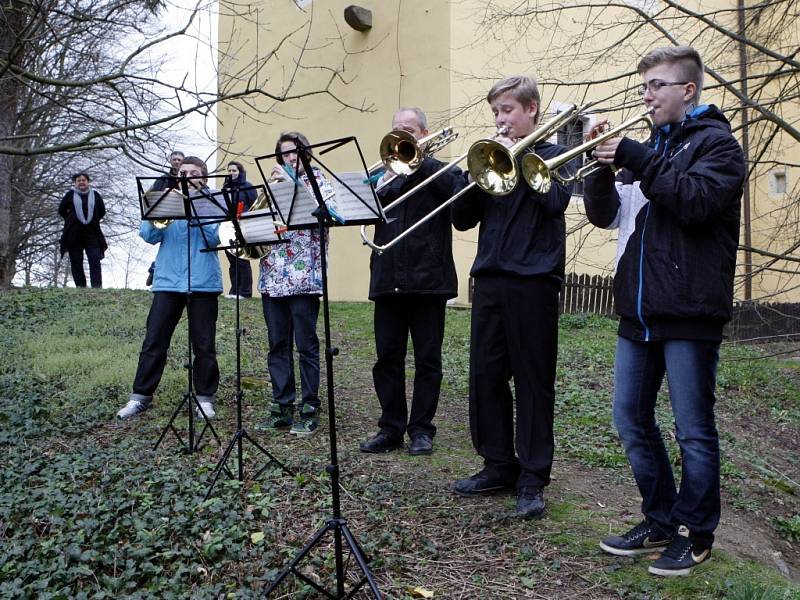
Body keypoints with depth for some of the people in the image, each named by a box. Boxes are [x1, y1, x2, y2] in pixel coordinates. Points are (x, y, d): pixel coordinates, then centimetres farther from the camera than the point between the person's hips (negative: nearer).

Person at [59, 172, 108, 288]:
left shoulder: (95, 195, 8)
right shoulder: (70, 195, 6)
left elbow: (102, 211, 15)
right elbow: (61, 210, 12)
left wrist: (93, 220, 9)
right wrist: (71, 220, 9)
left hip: (92, 233, 0)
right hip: (74, 234, 0)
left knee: (95, 260, -8)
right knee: (76, 262, 0)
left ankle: (97, 286, -11)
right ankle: (80, 286, 5)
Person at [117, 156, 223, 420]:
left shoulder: (212, 202, 7)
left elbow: (213, 238, -8)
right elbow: (149, 235, 2)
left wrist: (195, 208, -13)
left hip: (203, 281, -2)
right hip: (168, 280, 2)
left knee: (204, 344, 3)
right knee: (154, 341, 2)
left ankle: (205, 397, 14)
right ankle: (141, 396, 11)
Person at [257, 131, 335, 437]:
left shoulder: (317, 179, 7)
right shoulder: (275, 184, 20)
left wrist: (292, 182, -12)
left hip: (304, 276, -5)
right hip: (273, 275, 5)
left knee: (306, 345, -2)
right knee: (277, 345, 7)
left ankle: (309, 409, 6)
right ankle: (282, 408, 16)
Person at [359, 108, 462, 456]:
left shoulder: (439, 171, 6)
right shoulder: (386, 175, 17)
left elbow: (458, 190, -16)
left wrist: (420, 159, -11)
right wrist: (388, 175, -8)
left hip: (428, 279, -4)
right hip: (388, 280, 4)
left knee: (427, 359, 4)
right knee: (387, 358, 6)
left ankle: (421, 429, 14)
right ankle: (391, 428, 17)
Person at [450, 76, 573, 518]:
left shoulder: (551, 155, 5)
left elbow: (555, 201, -16)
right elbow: (463, 220, 10)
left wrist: (516, 158, -10)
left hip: (533, 282, -5)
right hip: (489, 279, 5)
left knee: (533, 379, 0)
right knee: (485, 375, 7)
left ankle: (532, 479, 9)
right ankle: (499, 465, 21)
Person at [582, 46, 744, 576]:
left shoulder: (716, 142, -1)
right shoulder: (651, 149, 18)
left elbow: (696, 200, -19)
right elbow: (605, 214, 12)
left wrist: (636, 159, -17)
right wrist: (605, 166, -4)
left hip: (690, 310, -7)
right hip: (640, 309, 7)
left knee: (694, 430, 3)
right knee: (632, 421, 11)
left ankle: (695, 533, 19)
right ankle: (660, 522, 26)